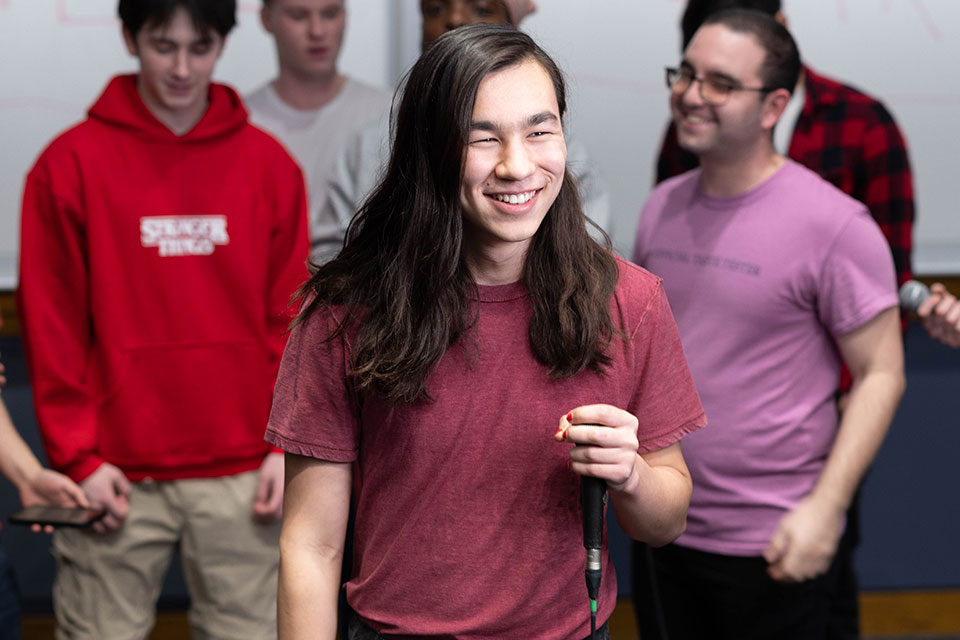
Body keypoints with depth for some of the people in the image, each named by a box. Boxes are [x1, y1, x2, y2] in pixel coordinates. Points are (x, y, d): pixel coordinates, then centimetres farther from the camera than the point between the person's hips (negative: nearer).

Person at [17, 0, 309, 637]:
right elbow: (51, 325, -1)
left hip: (242, 474, 2)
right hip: (117, 476, -1)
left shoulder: (269, 164, 5)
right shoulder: (70, 164, 0)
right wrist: (78, 456, -6)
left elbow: (293, 317, 6)